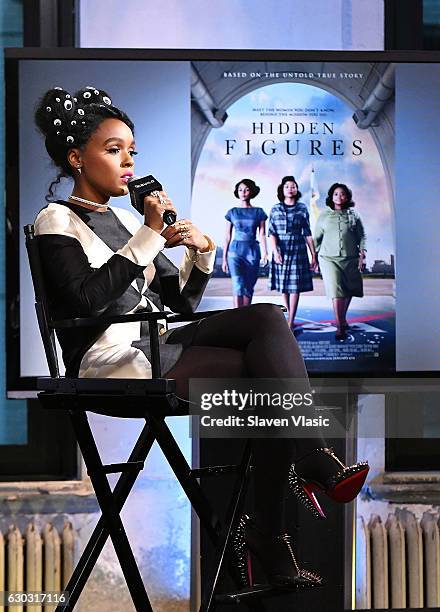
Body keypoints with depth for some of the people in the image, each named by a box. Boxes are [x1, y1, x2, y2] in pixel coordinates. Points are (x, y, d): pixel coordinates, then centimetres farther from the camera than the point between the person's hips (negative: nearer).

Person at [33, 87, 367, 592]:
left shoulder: (124, 217, 22)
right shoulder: (57, 221, 1)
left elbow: (181, 302, 21)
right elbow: (87, 298, -18)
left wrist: (201, 252, 3)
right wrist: (149, 237, -15)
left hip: (155, 345, 7)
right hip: (112, 363, -7)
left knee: (267, 317, -19)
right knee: (269, 373, -24)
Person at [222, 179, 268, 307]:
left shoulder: (259, 212, 6)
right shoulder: (232, 212, 7)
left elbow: (262, 235, 2)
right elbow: (227, 237, 9)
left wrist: (265, 253, -13)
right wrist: (224, 258, 6)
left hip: (252, 251, 1)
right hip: (236, 250, -1)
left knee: (248, 287, 5)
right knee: (238, 285, -16)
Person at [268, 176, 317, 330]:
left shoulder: (302, 209, 3)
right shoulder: (275, 209, 3)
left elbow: (307, 233, 4)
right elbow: (271, 233, -3)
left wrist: (314, 255, 2)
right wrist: (275, 252, -17)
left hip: (298, 251, -1)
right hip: (281, 251, 1)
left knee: (295, 286, -6)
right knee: (283, 286, 7)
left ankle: (290, 323, -8)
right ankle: (290, 315, 25)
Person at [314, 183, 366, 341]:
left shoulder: (353, 215, 8)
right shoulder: (324, 215, 8)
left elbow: (362, 236, 9)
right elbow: (317, 237, 13)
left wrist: (362, 253, -3)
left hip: (350, 258, 2)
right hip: (329, 258, -2)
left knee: (348, 291, 9)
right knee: (336, 291, -12)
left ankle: (342, 319, 32)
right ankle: (340, 327, -11)